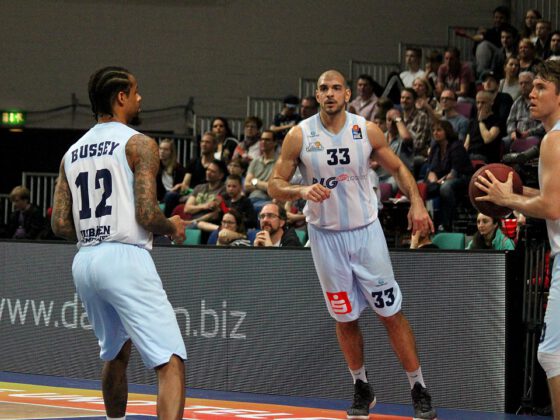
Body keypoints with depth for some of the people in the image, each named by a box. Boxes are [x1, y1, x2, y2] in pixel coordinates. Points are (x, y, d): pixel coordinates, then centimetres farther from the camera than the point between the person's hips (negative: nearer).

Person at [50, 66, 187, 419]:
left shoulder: (72, 153, 15)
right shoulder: (139, 144, -4)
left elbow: (60, 224, 10)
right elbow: (147, 214, -13)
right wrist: (173, 228, 8)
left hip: (85, 261, 8)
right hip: (125, 258, -8)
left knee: (117, 353, 29)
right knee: (171, 363, -13)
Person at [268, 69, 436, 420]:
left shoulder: (367, 131, -6)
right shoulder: (299, 136, -8)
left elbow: (398, 168, 7)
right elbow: (275, 186, -3)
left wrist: (416, 202, -10)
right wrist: (302, 190, -24)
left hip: (366, 230, 0)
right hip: (326, 236, 0)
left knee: (392, 312, -1)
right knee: (346, 319, 8)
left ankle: (419, 390, 7)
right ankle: (362, 388, 26)